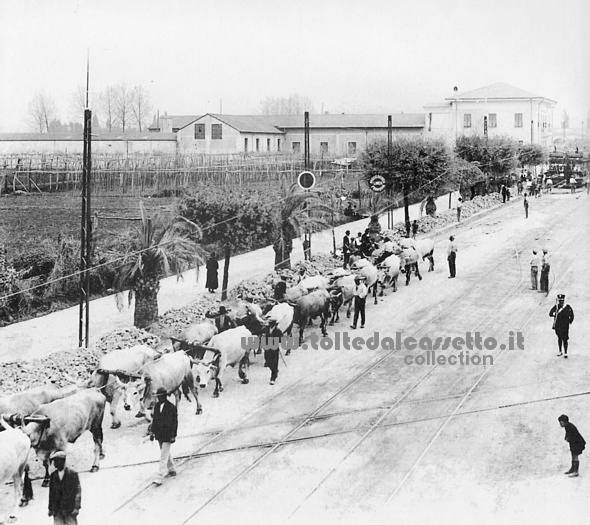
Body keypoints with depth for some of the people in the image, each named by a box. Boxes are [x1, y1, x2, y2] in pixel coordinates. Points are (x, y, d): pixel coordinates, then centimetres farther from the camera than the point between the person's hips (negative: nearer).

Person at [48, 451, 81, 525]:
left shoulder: (73, 474, -4)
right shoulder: (53, 475, 9)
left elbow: (78, 490, -6)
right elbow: (52, 492, 12)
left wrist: (76, 507, -13)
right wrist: (51, 508, 9)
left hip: (70, 510, -4)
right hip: (57, 510, 4)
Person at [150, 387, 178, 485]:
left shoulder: (171, 407, -14)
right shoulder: (157, 406, 4)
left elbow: (175, 422, -11)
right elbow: (154, 419, 13)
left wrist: (173, 436, -13)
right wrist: (152, 432, 11)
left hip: (167, 435, -7)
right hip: (159, 435, 7)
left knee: (163, 456, -9)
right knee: (166, 453, 21)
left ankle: (159, 477, -11)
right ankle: (172, 469, 40)